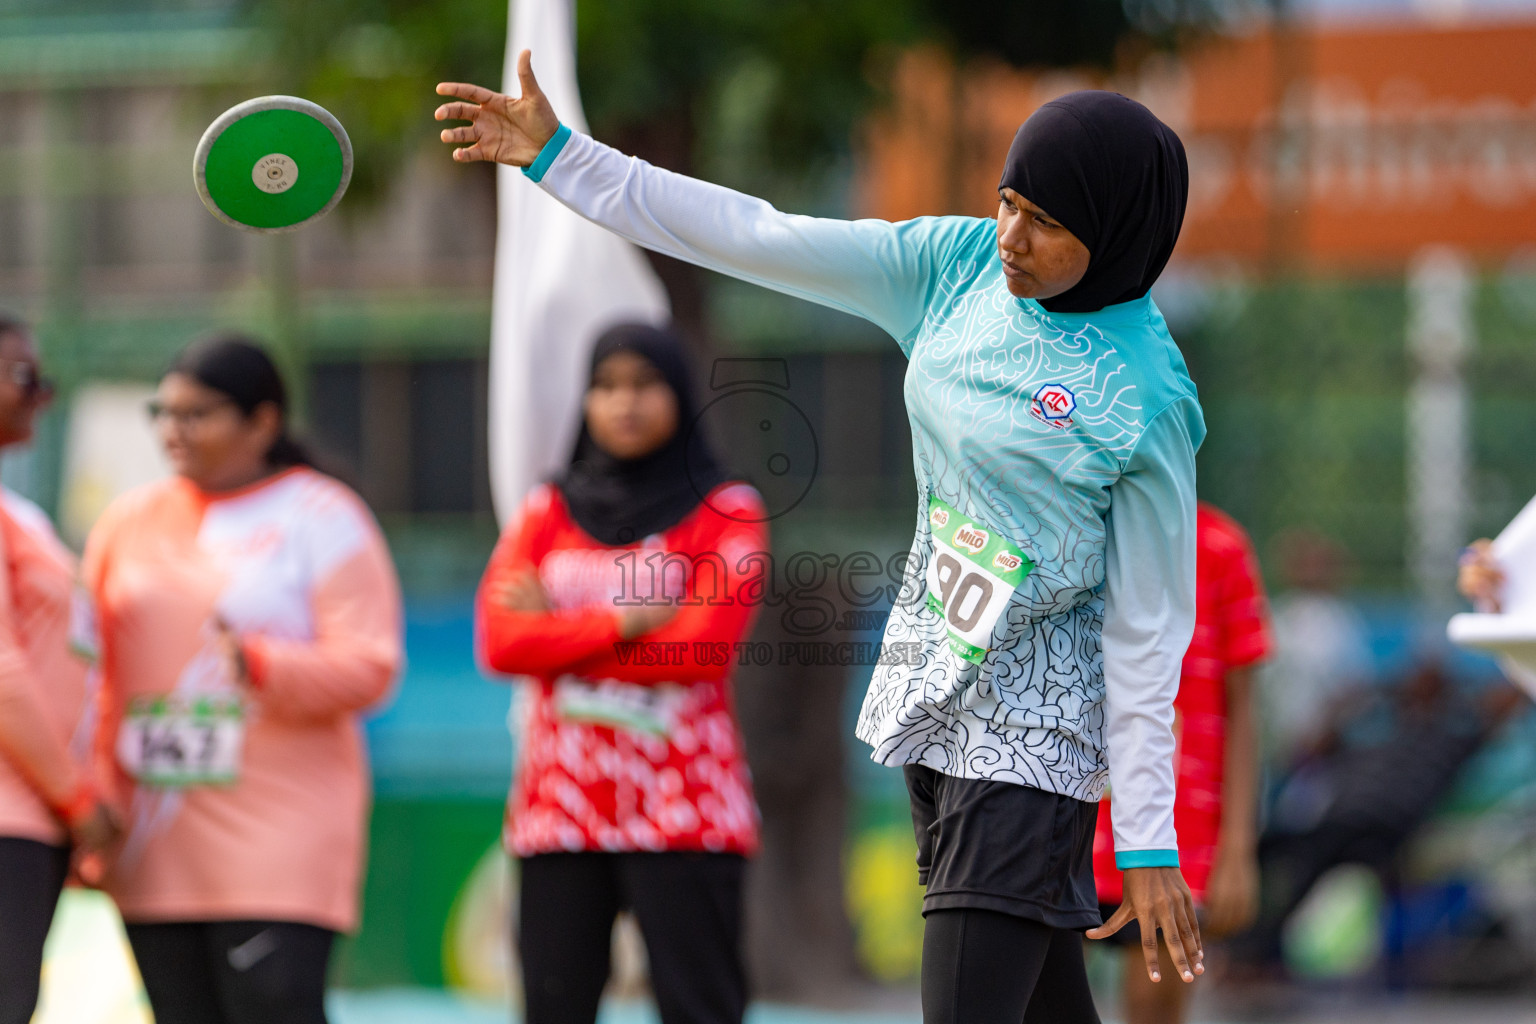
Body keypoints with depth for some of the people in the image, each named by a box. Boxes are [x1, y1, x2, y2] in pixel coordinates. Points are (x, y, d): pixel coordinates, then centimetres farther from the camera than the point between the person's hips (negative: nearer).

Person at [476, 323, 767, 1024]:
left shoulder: (725, 511, 4)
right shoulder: (547, 512, 13)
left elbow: (700, 645, -10)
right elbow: (500, 640, -1)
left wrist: (559, 630, -4)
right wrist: (622, 621, -10)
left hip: (683, 806, -3)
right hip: (561, 805, 3)